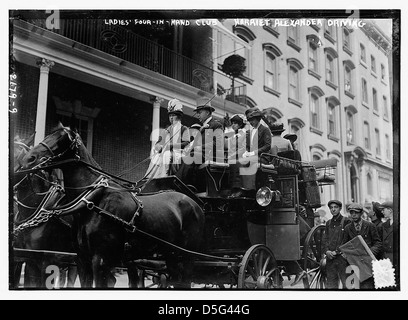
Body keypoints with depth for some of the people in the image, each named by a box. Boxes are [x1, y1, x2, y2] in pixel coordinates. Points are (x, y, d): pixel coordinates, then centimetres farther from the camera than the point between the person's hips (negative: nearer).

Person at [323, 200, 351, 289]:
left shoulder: (346, 221, -1)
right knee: (331, 284, 7)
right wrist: (326, 251, -3)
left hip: (342, 256, -5)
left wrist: (337, 251, -11)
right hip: (330, 258, 5)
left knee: (346, 283, -4)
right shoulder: (328, 223, 16)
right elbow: (325, 239, 14)